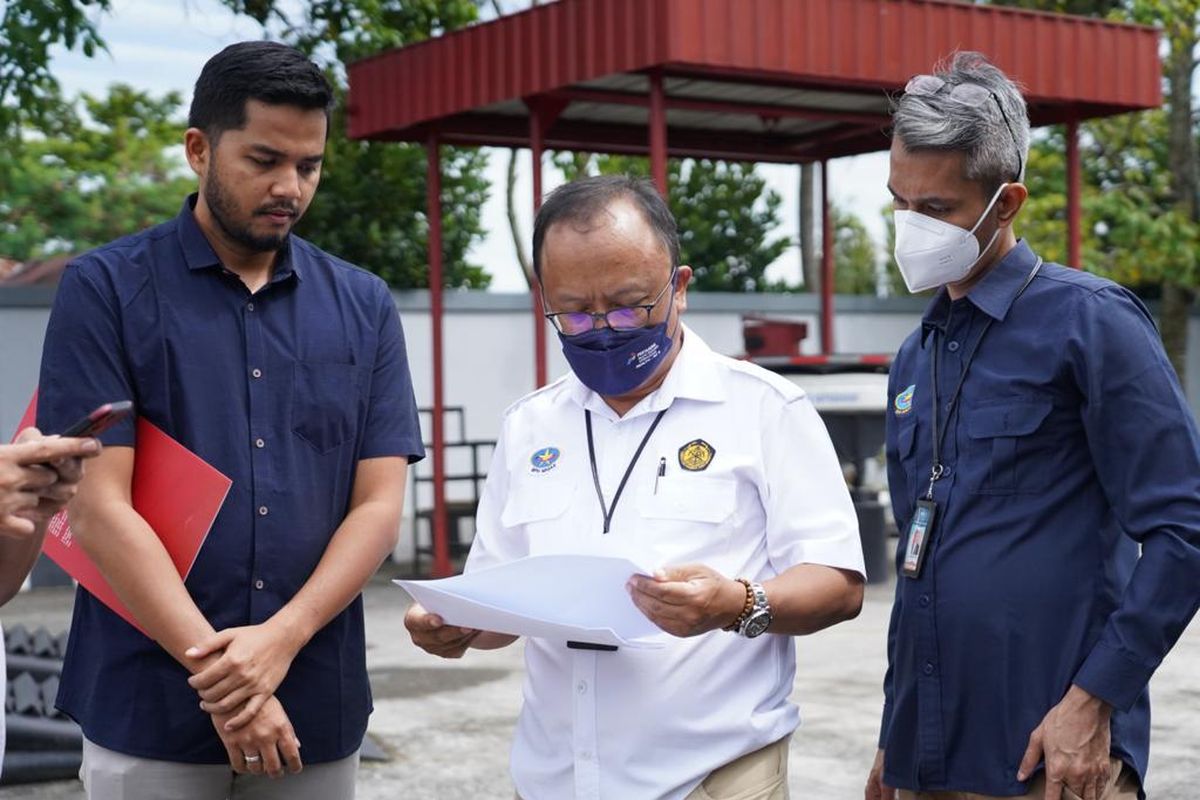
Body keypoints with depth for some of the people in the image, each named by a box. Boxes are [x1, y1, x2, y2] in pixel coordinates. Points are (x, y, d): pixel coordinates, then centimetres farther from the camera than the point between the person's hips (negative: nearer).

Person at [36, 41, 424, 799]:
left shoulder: (366, 307, 6)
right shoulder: (107, 289, -3)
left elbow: (379, 504, 1)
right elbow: (99, 505, -10)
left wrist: (280, 639, -14)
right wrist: (215, 671, -15)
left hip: (317, 711, 3)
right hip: (150, 711, -2)